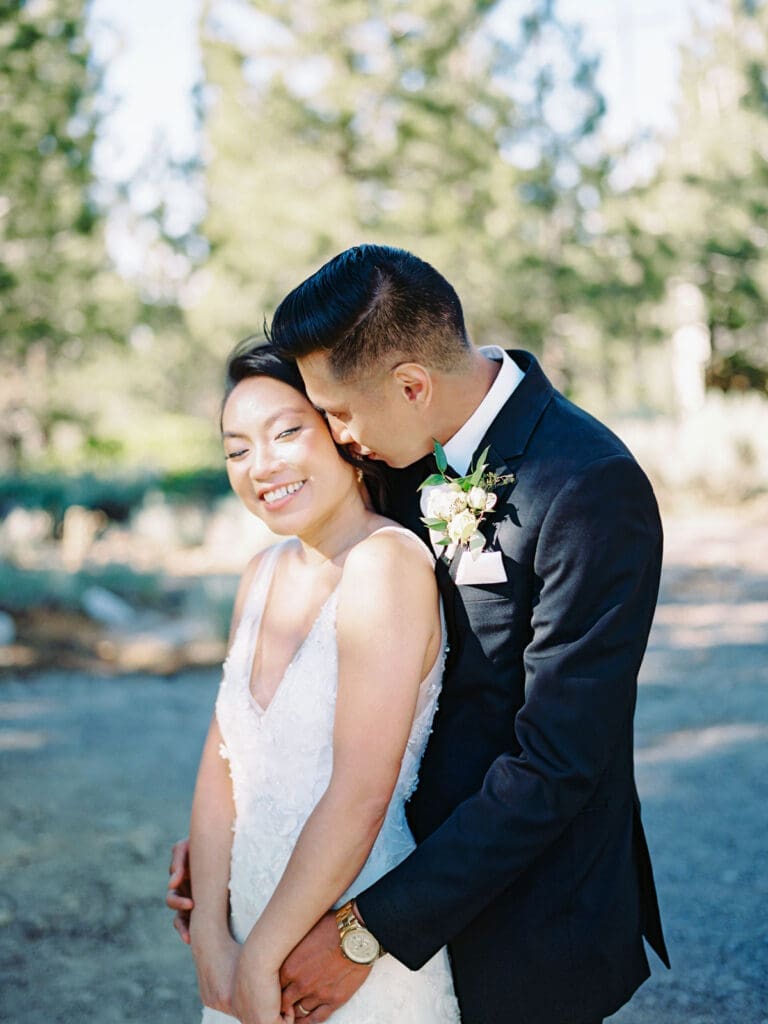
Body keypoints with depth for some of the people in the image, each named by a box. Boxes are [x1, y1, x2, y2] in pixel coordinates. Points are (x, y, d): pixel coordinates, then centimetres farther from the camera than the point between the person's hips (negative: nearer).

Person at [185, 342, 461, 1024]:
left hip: (361, 958, -7)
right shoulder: (265, 575, 4)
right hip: (256, 936, 7)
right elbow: (221, 769, 4)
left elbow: (360, 795, -24)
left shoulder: (386, 561, -20)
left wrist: (260, 957, -16)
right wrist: (212, 943, -5)